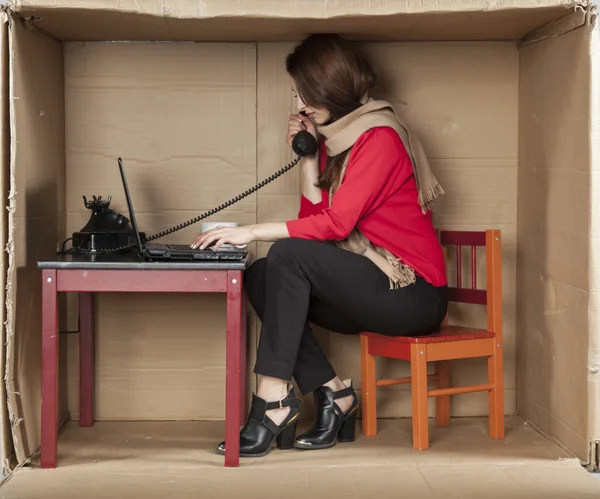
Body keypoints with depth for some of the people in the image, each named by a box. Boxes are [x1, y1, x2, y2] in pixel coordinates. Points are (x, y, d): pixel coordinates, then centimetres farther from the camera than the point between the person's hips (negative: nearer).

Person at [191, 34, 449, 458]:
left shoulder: (380, 137, -14)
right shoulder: (334, 137, 11)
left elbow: (336, 224, -23)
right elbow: (316, 217, 6)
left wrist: (253, 231, -24)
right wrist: (308, 156, 1)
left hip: (413, 295, -9)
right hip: (373, 288, 9)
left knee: (289, 254, -24)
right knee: (260, 277, -5)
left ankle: (274, 399, -23)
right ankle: (333, 393, -7)